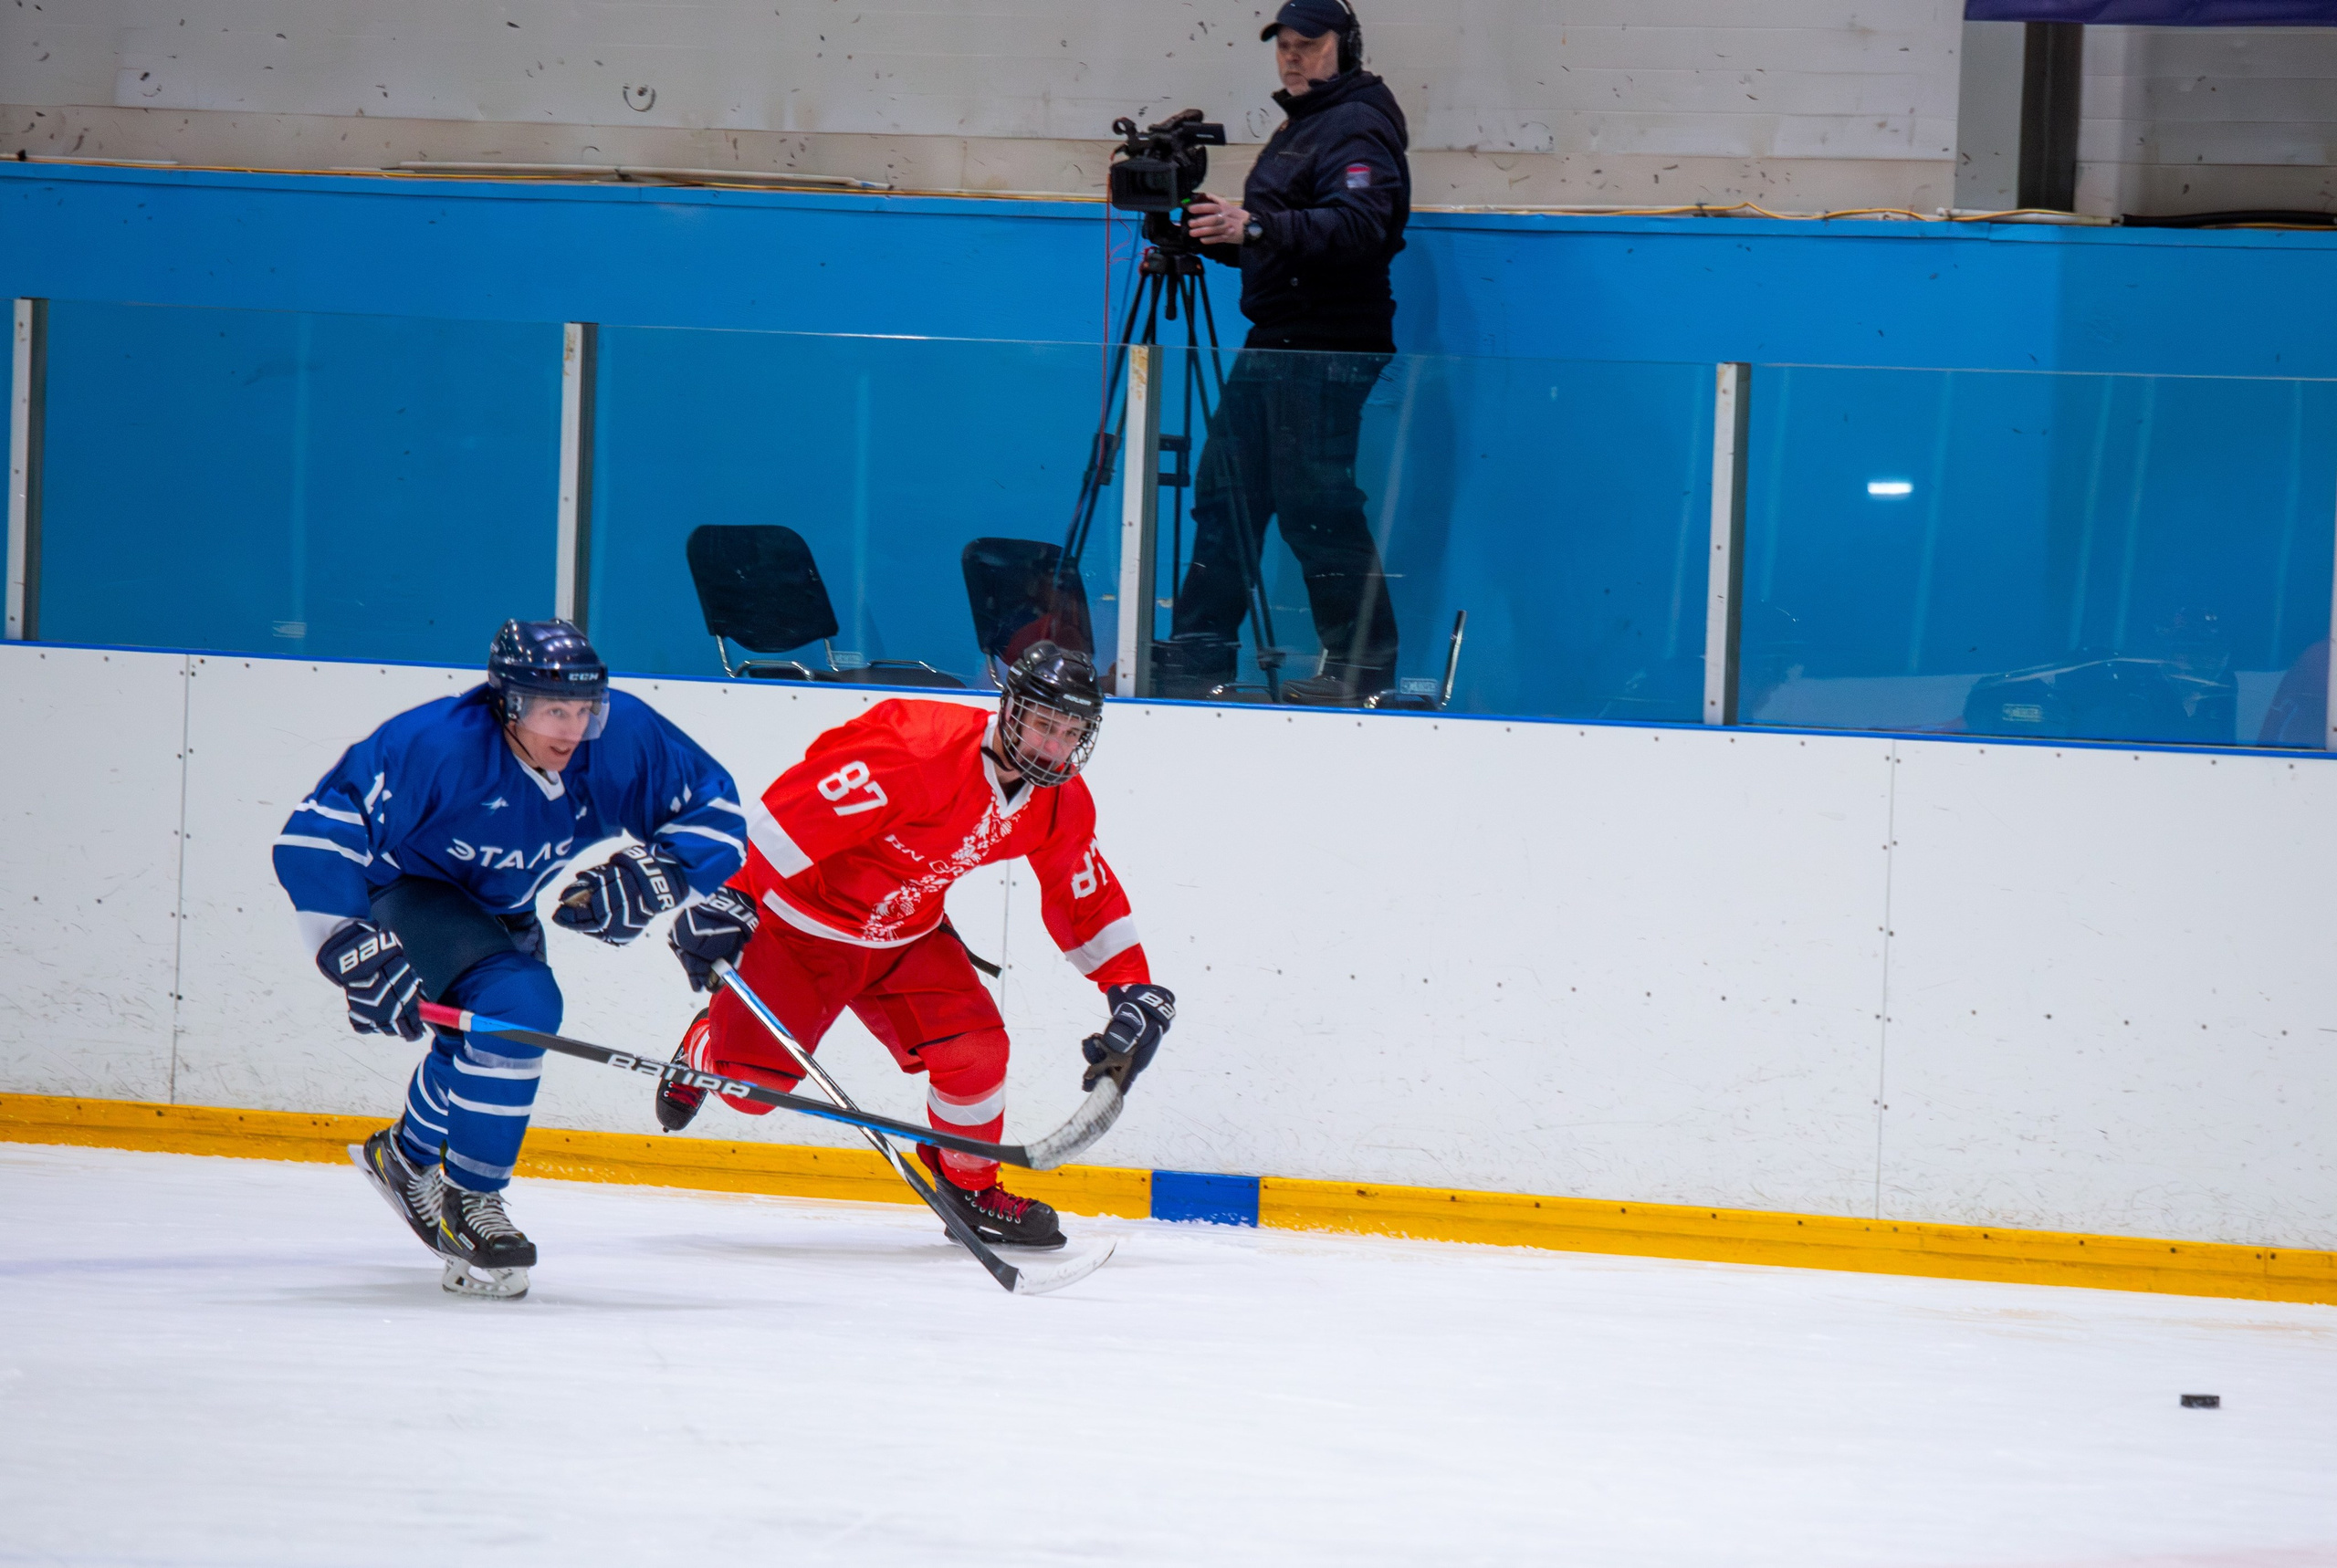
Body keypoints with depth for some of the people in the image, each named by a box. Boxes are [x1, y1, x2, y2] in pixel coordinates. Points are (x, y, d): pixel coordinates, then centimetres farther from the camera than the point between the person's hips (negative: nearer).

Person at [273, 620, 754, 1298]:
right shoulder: (435, 745, -35)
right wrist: (356, 949, -40)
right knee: (517, 1004, -26)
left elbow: (712, 807, -8)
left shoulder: (622, 736, -21)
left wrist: (657, 878, -24)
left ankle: (407, 1155, 50)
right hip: (405, 889, -7)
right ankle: (470, 1206, -13)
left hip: (501, 909, 7)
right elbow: (316, 836, -34)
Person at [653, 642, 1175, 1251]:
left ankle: (973, 1187, 15)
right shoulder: (914, 752, -33)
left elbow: (1089, 901, 9)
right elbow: (783, 818, -35)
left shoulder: (1060, 803, -7)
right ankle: (709, 1045, 32)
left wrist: (1137, 995, 2)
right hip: (803, 920, -6)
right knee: (753, 1082, -7)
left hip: (908, 936, 6)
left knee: (975, 1047, -11)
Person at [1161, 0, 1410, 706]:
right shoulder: (1295, 129, 23)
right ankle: (1197, 656, 13)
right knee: (1225, 490, 9)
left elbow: (1359, 227, -26)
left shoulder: (1359, 128, -10)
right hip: (1273, 343, 10)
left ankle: (1363, 662, -4)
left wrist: (1256, 225, -34)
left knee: (1315, 503, -10)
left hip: (1329, 349, -10)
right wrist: (1216, 236, 11)